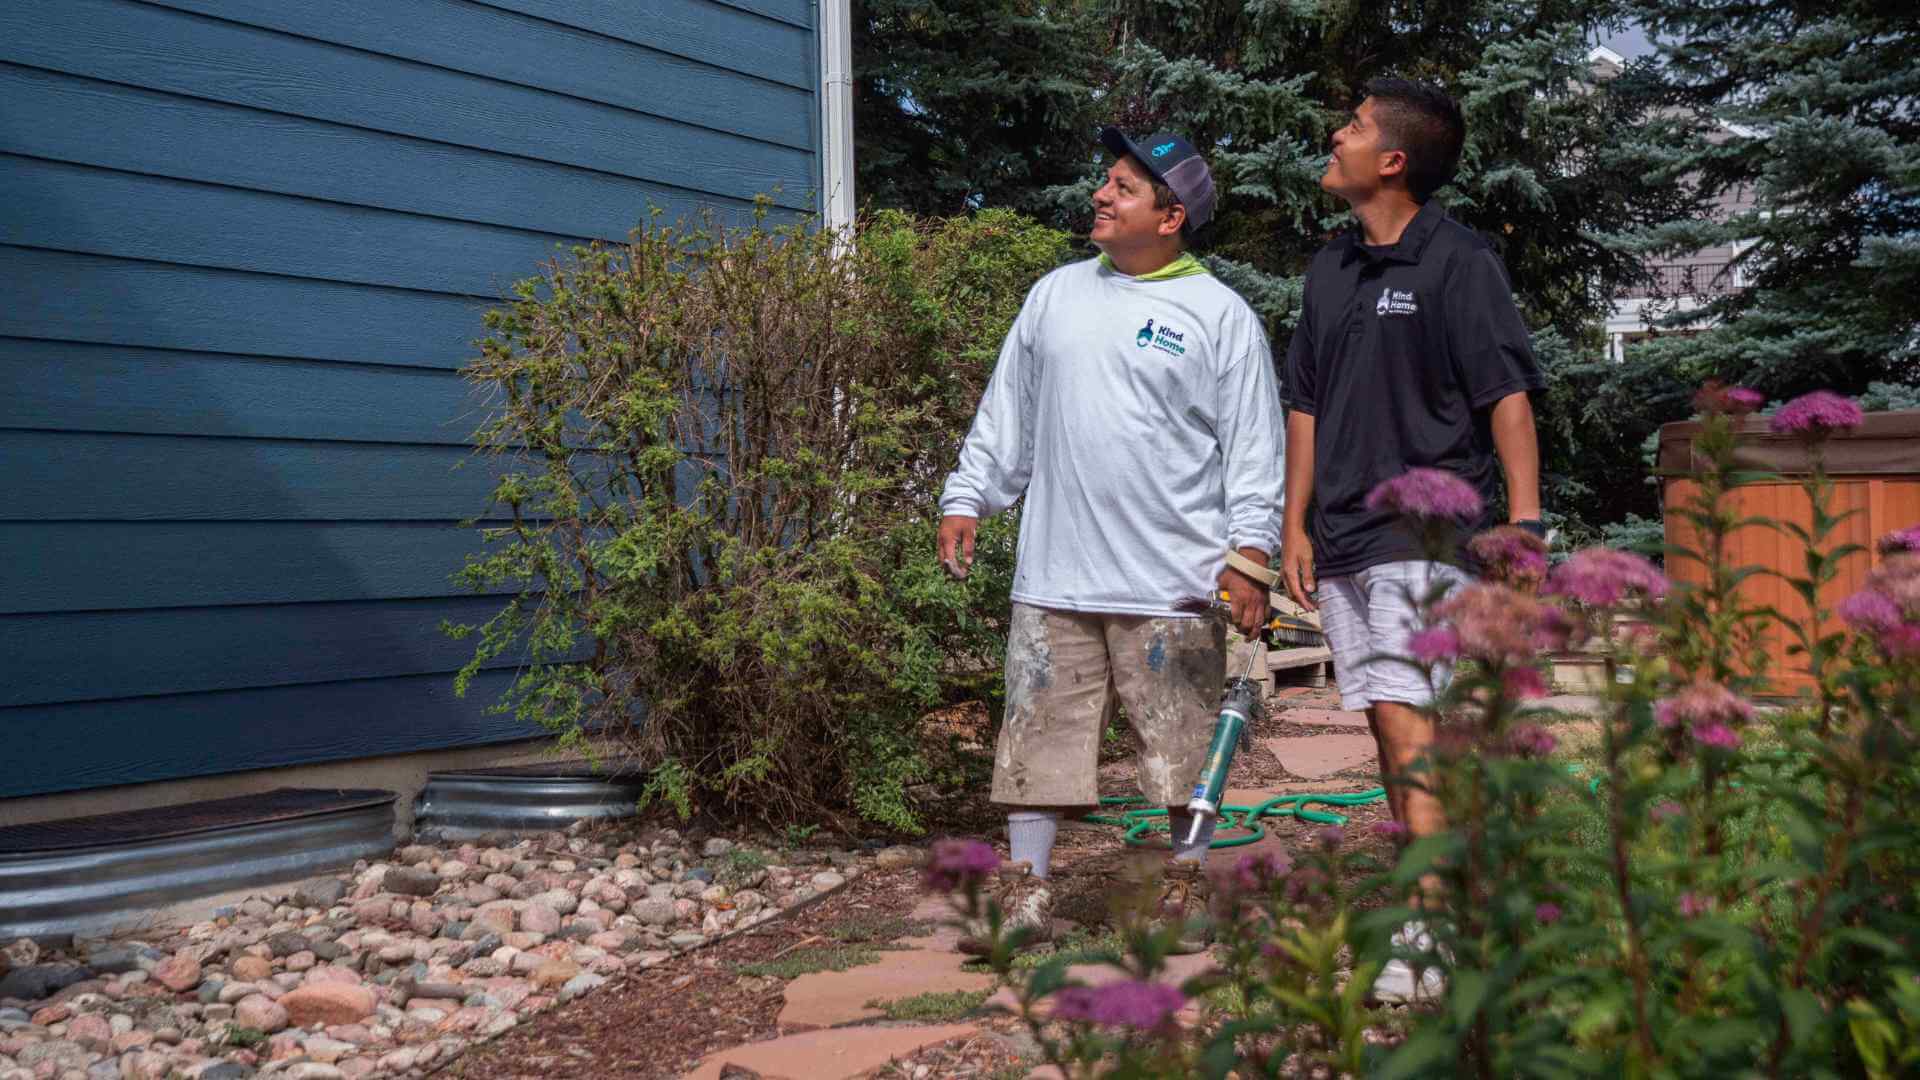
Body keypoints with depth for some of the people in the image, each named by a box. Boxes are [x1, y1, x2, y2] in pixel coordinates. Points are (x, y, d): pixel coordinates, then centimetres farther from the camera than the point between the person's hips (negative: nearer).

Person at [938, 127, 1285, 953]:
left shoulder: (1221, 316, 0)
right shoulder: (1056, 295, 13)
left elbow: (1254, 449, -2)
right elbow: (1006, 413, 18)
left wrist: (1249, 556, -9)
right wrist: (966, 498, 12)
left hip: (1174, 583, -3)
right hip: (1054, 575, 4)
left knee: (1186, 746, 6)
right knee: (1037, 738, 4)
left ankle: (1187, 894, 22)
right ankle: (1025, 900, 12)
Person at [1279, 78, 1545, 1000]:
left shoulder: (1456, 261, -5)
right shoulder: (1331, 269, 15)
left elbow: (1507, 394, -10)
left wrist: (1524, 520, -18)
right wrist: (1295, 527, 13)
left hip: (1425, 534, -7)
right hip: (1341, 542, 7)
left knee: (1409, 724, -14)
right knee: (1389, 728, 10)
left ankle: (1429, 940, -11)